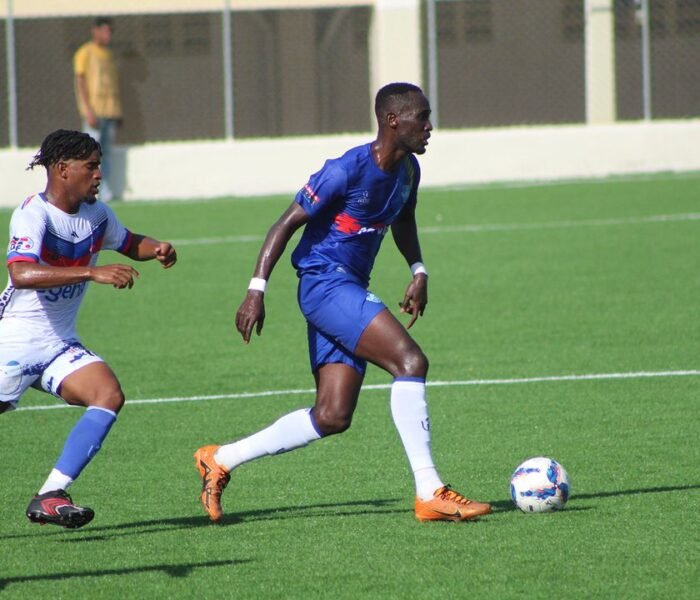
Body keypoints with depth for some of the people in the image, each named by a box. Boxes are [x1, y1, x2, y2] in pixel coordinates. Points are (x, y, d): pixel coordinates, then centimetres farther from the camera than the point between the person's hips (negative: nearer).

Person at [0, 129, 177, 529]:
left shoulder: (96, 215, 4)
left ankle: (50, 496, -20)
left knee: (109, 395, -17)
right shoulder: (33, 215, -19)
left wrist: (157, 250, 1)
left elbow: (130, 243, 25)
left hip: (60, 345, 6)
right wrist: (93, 273, -41)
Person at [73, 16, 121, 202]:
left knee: (107, 152, 5)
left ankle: (105, 192, 5)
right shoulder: (85, 53, -4)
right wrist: (88, 111, -18)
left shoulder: (108, 54, 18)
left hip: (111, 110, 7)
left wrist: (118, 112, 16)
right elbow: (80, 83, -10)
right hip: (94, 110, -7)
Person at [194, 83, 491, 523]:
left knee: (333, 417, 5)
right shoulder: (348, 170, -18)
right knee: (410, 360, -23)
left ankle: (221, 459, 17)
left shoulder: (407, 170, 7)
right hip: (325, 284, -9)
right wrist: (257, 289, -18)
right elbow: (287, 224, -14)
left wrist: (419, 271, 12)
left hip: (350, 290, 9)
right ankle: (429, 493, -23)